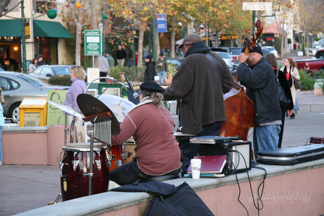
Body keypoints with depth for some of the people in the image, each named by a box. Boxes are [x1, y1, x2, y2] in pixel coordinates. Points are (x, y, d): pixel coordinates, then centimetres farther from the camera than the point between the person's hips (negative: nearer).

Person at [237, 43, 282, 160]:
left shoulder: (264, 67, -13)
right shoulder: (259, 67, 22)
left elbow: (247, 79, -27)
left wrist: (241, 63, -13)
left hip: (268, 122, -11)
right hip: (261, 121, 11)